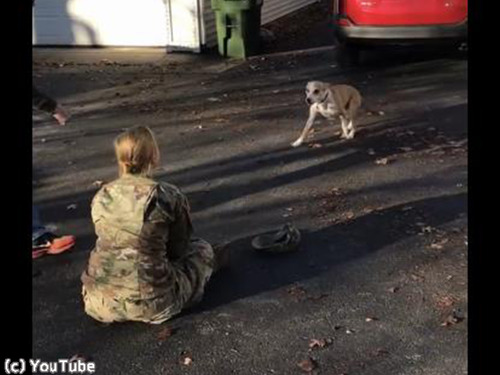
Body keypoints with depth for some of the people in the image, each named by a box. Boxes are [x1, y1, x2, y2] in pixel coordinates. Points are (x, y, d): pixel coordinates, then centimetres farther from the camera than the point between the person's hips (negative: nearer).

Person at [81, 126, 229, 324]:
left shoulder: (101, 196, -1)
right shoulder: (170, 196, -11)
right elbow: (178, 249, 3)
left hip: (99, 303, 4)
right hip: (150, 306, -3)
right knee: (202, 249, 21)